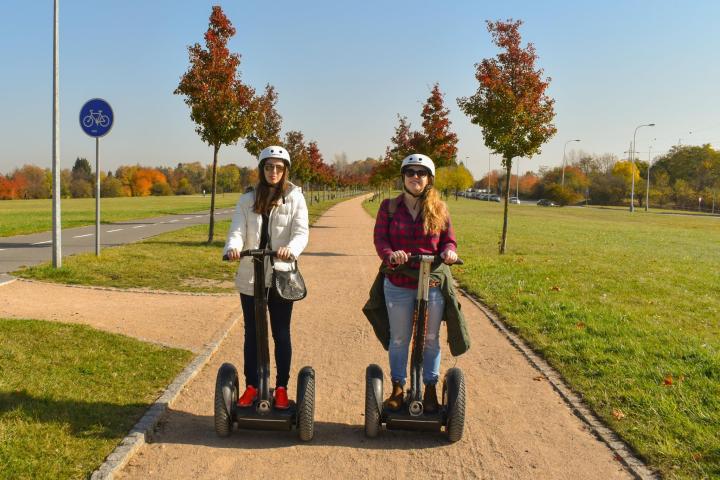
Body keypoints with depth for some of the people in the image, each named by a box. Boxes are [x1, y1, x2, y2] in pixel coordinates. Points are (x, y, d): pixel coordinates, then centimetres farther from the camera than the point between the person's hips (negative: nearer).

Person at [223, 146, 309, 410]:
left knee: (281, 334, 8)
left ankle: (281, 388, 20)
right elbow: (237, 231, -5)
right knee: (252, 334, 11)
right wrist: (233, 247, -29)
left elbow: (301, 232, -12)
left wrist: (291, 249, -34)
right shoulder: (247, 200, 5)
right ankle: (251, 385, 23)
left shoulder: (295, 198, -1)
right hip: (251, 278, 2)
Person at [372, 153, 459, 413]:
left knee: (430, 339, 11)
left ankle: (430, 390, 26)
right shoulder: (389, 207, 1)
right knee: (399, 339, 11)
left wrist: (449, 252, -16)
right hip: (398, 284, 0)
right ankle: (397, 388, 26)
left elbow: (449, 239, 7)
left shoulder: (439, 208, 3)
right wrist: (391, 255, -26)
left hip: (432, 284, 0)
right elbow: (380, 238, -5)